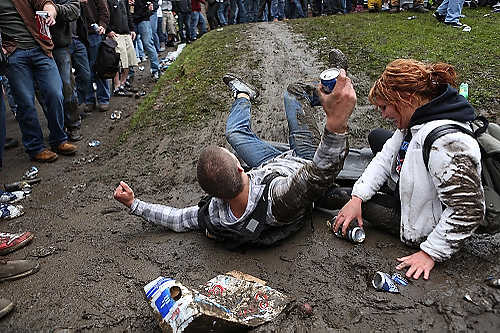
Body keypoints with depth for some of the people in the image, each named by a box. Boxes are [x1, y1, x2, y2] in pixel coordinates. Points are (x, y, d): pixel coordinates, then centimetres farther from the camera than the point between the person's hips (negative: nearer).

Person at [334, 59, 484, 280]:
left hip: (420, 230, -9)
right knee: (377, 138, 18)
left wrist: (430, 253, -28)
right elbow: (387, 157, -3)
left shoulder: (445, 141, -37)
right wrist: (357, 197, -13)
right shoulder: (415, 123, -8)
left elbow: (468, 210, -36)